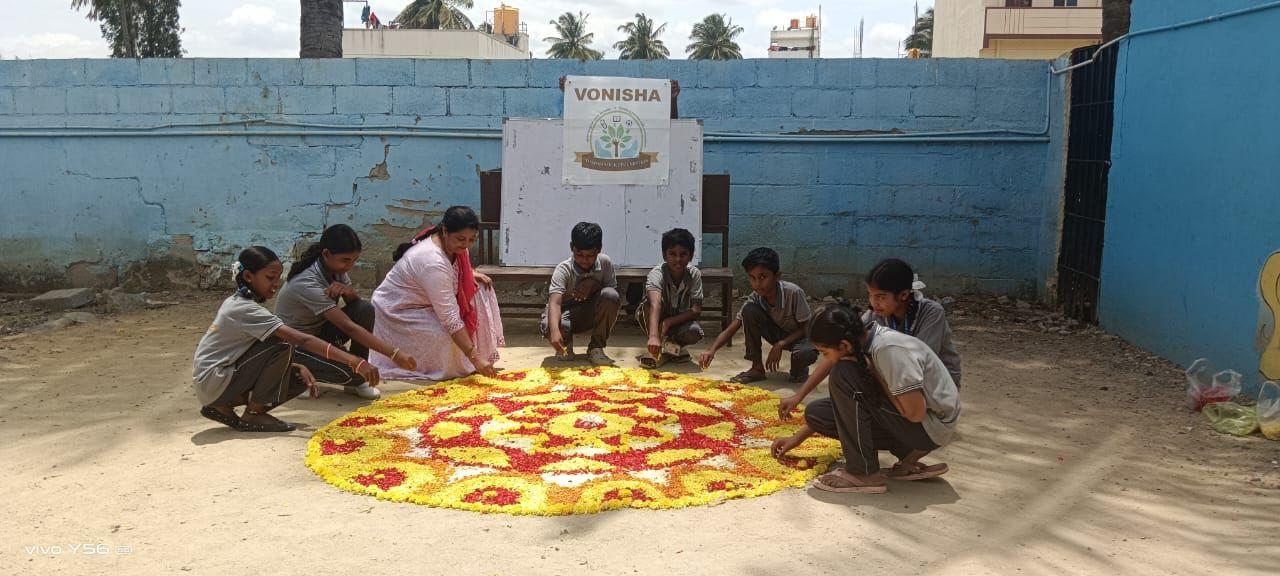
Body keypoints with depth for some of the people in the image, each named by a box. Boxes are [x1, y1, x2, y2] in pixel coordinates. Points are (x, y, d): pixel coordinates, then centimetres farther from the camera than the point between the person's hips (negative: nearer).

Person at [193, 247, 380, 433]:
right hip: (212, 384, -9)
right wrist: (355, 362, -35)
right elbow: (303, 340, -30)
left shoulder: (236, 302, 7)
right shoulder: (246, 310, -22)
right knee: (282, 347, -22)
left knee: (299, 378, -1)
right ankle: (253, 415, -11)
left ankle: (223, 408, 5)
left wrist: (296, 366, -6)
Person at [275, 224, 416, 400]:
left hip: (319, 333, 8)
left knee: (365, 309, -18)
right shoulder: (307, 284, -31)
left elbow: (356, 302, 1)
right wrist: (394, 353, -40)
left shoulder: (335, 269, -7)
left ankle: (356, 381, -5)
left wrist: (349, 291, -26)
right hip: (294, 345, -8)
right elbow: (348, 327, -36)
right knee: (352, 370, -31)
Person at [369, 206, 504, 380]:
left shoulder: (452, 244, -10)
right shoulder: (432, 262, -36)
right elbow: (450, 318, -38)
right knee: (447, 336, -33)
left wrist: (471, 274, -7)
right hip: (398, 312, -9)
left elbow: (456, 269, 16)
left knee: (481, 290, -6)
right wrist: (475, 358, -38)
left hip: (424, 301, 9)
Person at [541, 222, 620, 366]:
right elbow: (555, 301, -39)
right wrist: (554, 330, -59)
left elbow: (614, 289, -5)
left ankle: (596, 348, -11)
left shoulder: (605, 262, -14)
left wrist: (594, 284, -26)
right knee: (548, 325, -38)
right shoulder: (563, 270, -24)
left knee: (610, 295, -30)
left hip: (593, 314, 2)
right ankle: (565, 346, 4)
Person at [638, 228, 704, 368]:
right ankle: (660, 348, -17)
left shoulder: (694, 274, -17)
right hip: (657, 319, -2)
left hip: (679, 320, 2)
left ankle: (672, 345, 3)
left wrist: (669, 322, -33)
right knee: (649, 302, -34)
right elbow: (655, 304, -46)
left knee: (694, 333, -31)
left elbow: (696, 310, -20)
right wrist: (653, 335, -63)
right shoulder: (657, 273, -28)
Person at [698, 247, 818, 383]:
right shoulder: (754, 298, -19)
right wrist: (712, 350, -37)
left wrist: (780, 344, -29)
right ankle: (757, 368, -11)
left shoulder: (794, 293, -29)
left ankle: (799, 368, 0)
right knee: (749, 310, -25)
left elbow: (806, 328, -19)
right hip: (776, 334, 4)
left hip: (798, 336, -3)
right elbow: (731, 330, -20)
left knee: (807, 353, -40)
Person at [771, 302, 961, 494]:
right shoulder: (863, 341, -1)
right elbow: (844, 401, 12)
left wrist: (873, 371, -18)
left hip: (933, 426, -9)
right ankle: (909, 459, 3)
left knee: (843, 375, -22)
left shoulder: (889, 350, -27)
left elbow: (916, 413, -25)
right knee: (816, 413, 1)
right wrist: (797, 438, 12)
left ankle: (864, 472, -15)